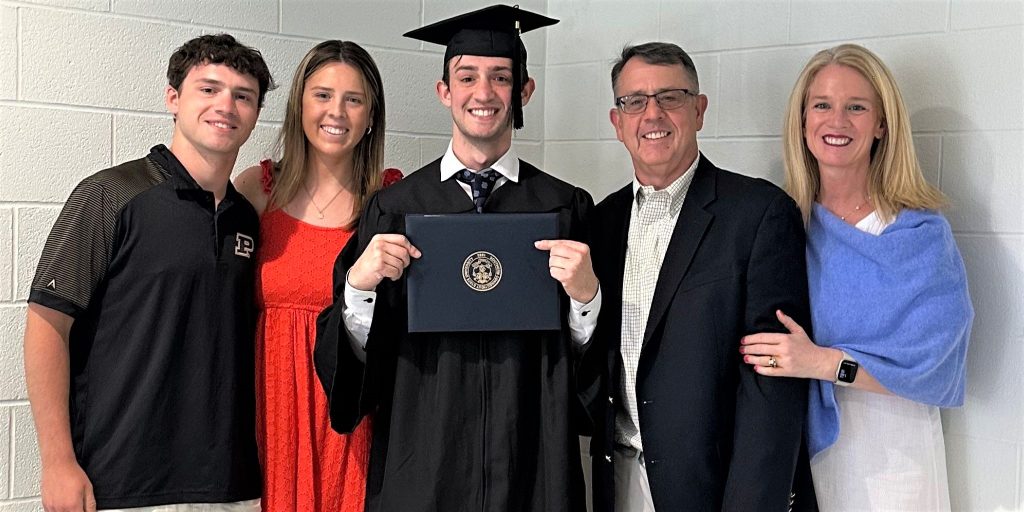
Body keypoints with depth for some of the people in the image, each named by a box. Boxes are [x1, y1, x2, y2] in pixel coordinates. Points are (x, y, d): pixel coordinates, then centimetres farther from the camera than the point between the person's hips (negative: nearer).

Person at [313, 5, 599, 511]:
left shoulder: (565, 208, 0)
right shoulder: (394, 208, 0)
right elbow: (360, 355, 0)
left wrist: (585, 295, -17)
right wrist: (358, 284, -18)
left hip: (531, 465, 0)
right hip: (419, 465, 0)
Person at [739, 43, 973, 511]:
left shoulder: (921, 234, -9)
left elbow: (929, 362, -15)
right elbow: (764, 341, 7)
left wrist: (824, 362, -25)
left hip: (889, 453, -3)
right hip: (803, 445, 3)